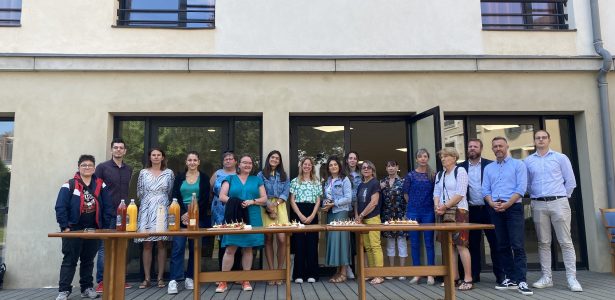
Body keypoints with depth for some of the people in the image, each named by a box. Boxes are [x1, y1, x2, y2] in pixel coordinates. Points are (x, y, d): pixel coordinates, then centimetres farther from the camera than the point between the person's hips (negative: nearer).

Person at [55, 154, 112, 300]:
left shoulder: (101, 185, 3)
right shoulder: (69, 185, -4)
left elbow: (107, 207, 3)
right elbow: (60, 207, -9)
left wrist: (106, 227, -2)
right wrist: (64, 227, -14)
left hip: (94, 230, 3)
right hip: (73, 230, -3)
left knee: (88, 260, 13)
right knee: (69, 260, 2)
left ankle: (87, 288, 23)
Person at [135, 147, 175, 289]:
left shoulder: (169, 173, 7)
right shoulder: (143, 173, 8)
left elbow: (171, 193, 10)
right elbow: (139, 193, 12)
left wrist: (160, 200, 8)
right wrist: (149, 200, 11)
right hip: (146, 211, 1)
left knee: (161, 243, -2)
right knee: (147, 244, -1)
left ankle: (160, 277, 4)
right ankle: (147, 278, 5)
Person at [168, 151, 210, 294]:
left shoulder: (204, 178, 4)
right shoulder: (179, 177, 10)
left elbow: (204, 199, -3)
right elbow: (175, 198, 3)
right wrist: (183, 214, -12)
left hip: (197, 217, 0)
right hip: (181, 216, 1)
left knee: (194, 248, 4)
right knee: (178, 247, -8)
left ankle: (190, 278, 12)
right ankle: (173, 280, -10)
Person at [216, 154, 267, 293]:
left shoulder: (257, 180, 14)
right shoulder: (230, 179, 11)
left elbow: (264, 198, 8)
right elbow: (222, 196, 1)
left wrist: (252, 201, -11)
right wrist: (234, 202, -15)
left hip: (252, 219, 1)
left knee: (248, 248, 5)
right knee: (230, 249, -4)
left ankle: (246, 280, 14)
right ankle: (223, 281, 4)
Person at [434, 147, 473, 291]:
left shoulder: (460, 171, -4)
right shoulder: (439, 174, 16)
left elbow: (460, 193, -13)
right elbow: (436, 192, 12)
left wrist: (445, 206, -13)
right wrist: (437, 206, -7)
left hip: (458, 211, -7)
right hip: (444, 213, 7)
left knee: (461, 245, -9)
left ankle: (468, 279, -4)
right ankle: (454, 277, 15)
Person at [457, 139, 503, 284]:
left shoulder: (490, 164, 1)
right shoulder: (461, 167, 6)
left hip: (488, 209, -2)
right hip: (471, 210, 2)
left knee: (495, 242, 3)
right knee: (473, 244, 8)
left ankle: (500, 273, 13)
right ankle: (474, 274, 16)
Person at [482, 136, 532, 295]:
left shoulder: (518, 164, 3)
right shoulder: (488, 168, 16)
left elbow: (521, 188, -7)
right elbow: (485, 190, 10)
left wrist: (507, 204, -16)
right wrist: (492, 203, -9)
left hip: (513, 208, -4)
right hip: (495, 210, 4)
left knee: (517, 245, -9)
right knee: (502, 246, 7)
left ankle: (521, 281, -7)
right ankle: (511, 278, 15)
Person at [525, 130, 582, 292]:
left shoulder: (560, 157, 5)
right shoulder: (528, 161, 8)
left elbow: (570, 181, 6)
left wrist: (562, 197, 7)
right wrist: (536, 196, 9)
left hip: (558, 203, -2)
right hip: (538, 205, 2)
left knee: (565, 241, -2)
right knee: (543, 242, 6)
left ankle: (572, 278, 3)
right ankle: (546, 277, 12)